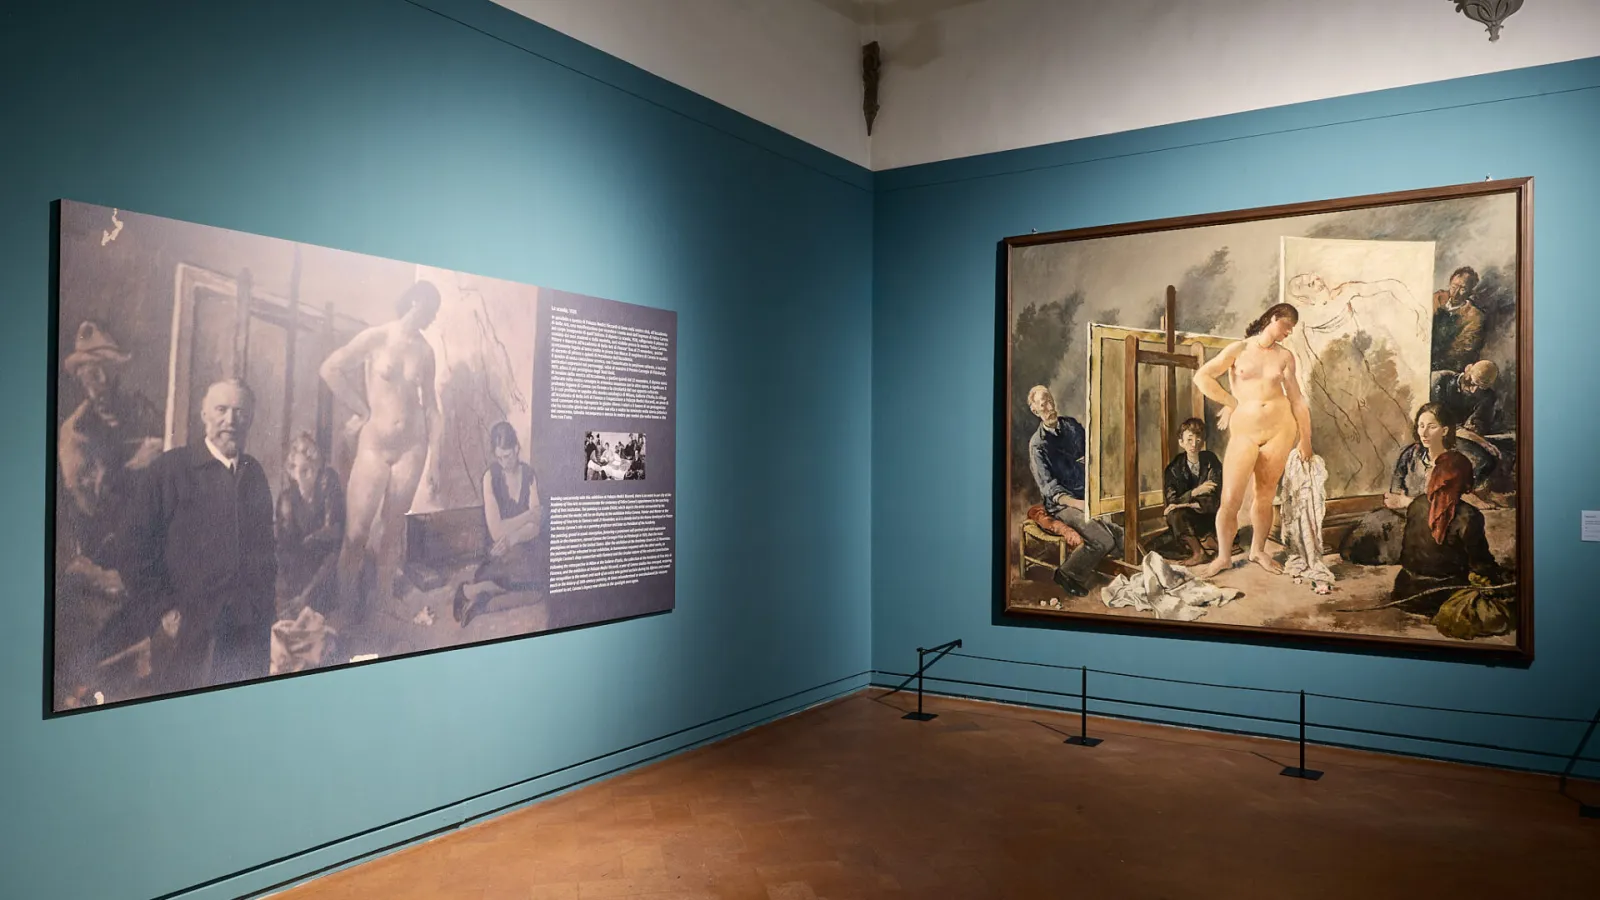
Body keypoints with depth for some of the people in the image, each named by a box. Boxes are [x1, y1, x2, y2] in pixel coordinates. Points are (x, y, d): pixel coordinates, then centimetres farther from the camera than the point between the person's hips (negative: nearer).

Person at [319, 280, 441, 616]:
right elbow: (330, 368, -6)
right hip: (374, 444, -3)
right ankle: (346, 610, 6)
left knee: (394, 530, 10)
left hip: (411, 446, 3)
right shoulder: (376, 337, -7)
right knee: (356, 533, -5)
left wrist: (434, 447, 7)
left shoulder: (425, 350, 5)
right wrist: (363, 410, -3)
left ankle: (385, 605, 20)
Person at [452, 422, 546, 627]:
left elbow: (535, 527, -4)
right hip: (502, 550, -4)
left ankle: (477, 589, -18)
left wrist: (514, 536, -24)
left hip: (526, 546, 4)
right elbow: (496, 532, -16)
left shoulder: (529, 474, 3)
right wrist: (529, 516, -10)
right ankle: (475, 589, -17)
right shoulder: (491, 477, -9)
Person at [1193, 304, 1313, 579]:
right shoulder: (1238, 349, 2)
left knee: (1265, 496, 9)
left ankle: (1258, 551, 27)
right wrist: (1231, 402, -2)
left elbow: (1296, 398, 10)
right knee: (1230, 500, -6)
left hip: (1280, 430, 2)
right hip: (1244, 432, -2)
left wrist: (1305, 438, 10)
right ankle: (1223, 556, 11)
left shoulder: (1285, 356, 8)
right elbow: (1202, 376, -2)